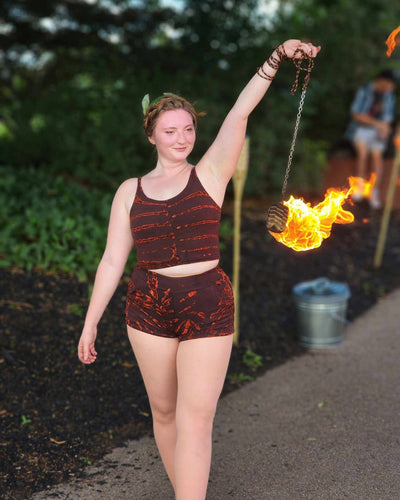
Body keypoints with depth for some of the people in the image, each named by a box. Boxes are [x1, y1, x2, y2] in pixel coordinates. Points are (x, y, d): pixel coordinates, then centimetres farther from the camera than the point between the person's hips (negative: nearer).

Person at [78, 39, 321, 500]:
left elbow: (239, 115, -15)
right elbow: (112, 260, 6)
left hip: (207, 308, -3)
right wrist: (90, 323, 7)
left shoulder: (210, 174, -1)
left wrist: (277, 58, -27)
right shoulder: (131, 191, 5)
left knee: (195, 420, -5)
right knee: (163, 411, 14)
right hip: (149, 307, 3)